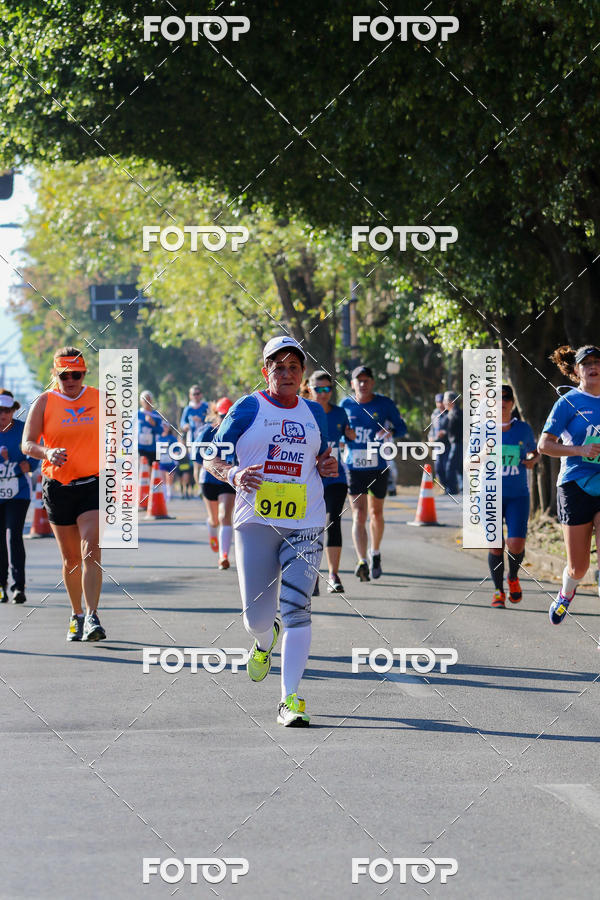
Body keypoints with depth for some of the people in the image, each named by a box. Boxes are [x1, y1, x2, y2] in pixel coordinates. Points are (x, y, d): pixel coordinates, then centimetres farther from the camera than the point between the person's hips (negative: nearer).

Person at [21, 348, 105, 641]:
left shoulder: (100, 399, 4)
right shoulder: (44, 402, 1)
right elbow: (27, 443, -4)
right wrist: (47, 453, -25)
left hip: (93, 485, -1)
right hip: (57, 486, 1)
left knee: (90, 551, -16)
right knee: (71, 558, 9)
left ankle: (92, 617, -20)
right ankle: (76, 615, 26)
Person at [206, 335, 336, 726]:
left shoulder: (314, 413, 14)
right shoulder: (247, 409, 3)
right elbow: (212, 459, 4)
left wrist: (327, 466, 4)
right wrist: (233, 474, -16)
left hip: (305, 522, 2)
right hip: (256, 521, -2)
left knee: (296, 609, -11)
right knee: (257, 616, -1)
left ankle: (290, 700, -8)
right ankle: (265, 641, 38)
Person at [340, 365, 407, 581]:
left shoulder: (384, 404, -3)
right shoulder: (346, 404, 1)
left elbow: (402, 427, 2)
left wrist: (390, 432, -18)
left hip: (378, 468, 1)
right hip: (353, 468, 0)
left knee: (376, 514, 15)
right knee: (358, 516, -12)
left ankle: (375, 554, 39)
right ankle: (362, 562, -22)